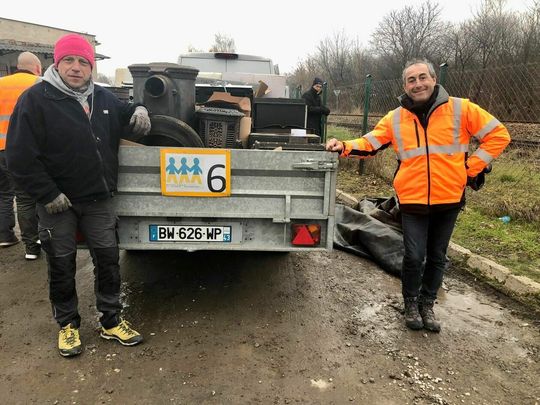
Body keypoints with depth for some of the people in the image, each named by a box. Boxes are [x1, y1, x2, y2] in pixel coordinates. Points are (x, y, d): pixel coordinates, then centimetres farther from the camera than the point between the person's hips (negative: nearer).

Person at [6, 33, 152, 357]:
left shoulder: (104, 98, 6)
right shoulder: (36, 99, -10)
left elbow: (124, 115, 28)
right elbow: (20, 157, -12)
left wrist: (138, 110, 3)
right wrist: (48, 195, -15)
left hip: (99, 200, 4)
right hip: (57, 202, -4)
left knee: (108, 260, 8)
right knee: (62, 265, 9)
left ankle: (112, 321, 24)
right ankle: (68, 325, 28)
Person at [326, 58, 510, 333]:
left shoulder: (460, 109, -4)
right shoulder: (395, 118, 1)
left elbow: (498, 135, -1)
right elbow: (369, 144, 1)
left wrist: (472, 169, -5)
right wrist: (344, 147, -17)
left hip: (449, 199, 1)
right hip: (413, 201, 0)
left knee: (437, 257, 13)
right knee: (414, 256, -2)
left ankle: (427, 304, 33)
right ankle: (411, 303, 24)